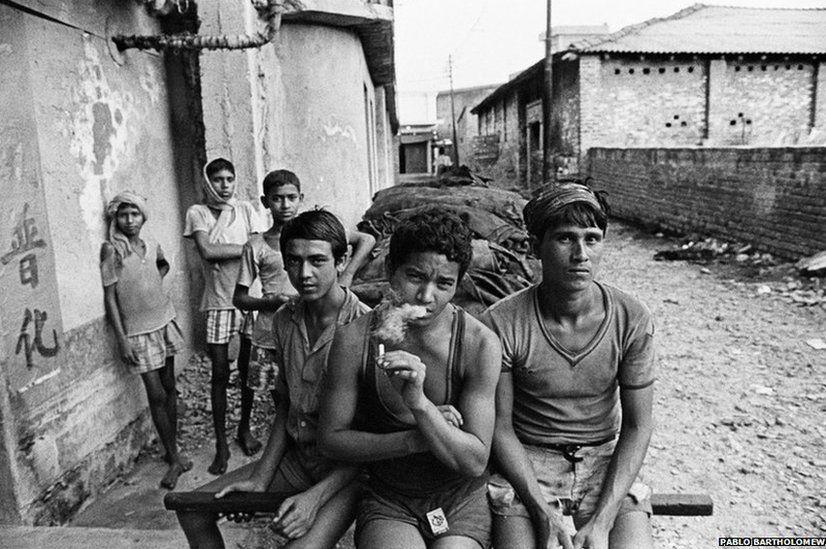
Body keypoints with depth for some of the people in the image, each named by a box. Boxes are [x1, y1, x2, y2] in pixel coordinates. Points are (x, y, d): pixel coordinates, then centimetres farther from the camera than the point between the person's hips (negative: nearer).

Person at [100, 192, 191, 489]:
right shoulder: (112, 249, -10)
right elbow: (109, 296, -10)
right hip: (138, 331, -5)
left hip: (164, 322, 5)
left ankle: (172, 449, 23)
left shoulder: (151, 244, 4)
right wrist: (121, 339, -13)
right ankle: (174, 458, 9)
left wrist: (155, 283, 9)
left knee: (170, 388, 10)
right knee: (156, 395, -3)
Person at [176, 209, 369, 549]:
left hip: (348, 469, -6)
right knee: (193, 511, 6)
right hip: (295, 457, 6)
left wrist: (316, 496, -22)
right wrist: (261, 479, 1)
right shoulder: (284, 320, 0)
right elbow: (285, 406, 8)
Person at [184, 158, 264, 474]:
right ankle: (221, 444, 17)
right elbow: (207, 252, -14)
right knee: (220, 374, 3)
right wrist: (245, 247, -10)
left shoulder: (245, 210, 7)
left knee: (248, 370, 10)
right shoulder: (197, 213, 1)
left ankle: (245, 428, 32)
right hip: (218, 304, -2)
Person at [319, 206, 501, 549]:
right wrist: (415, 440, -17)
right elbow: (331, 438, -4)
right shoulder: (354, 340, -12)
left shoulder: (481, 345, -15)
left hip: (460, 500, 1)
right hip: (387, 501, -1)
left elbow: (475, 463, -14)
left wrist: (419, 403, -31)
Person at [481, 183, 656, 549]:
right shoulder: (501, 323, -15)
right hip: (525, 464, -1)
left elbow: (637, 426, -4)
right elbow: (500, 427, -8)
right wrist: (543, 511, -16)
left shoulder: (632, 321, -9)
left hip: (606, 461, 2)